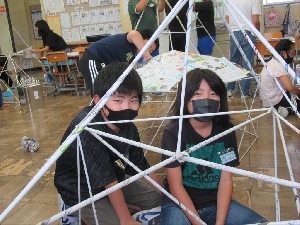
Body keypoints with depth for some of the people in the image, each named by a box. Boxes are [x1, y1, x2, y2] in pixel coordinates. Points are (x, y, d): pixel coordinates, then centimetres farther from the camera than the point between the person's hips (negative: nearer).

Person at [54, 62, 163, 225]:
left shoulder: (128, 128, -13)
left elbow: (141, 166, 0)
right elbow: (107, 179, -31)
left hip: (112, 177, 7)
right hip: (80, 189, -7)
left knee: (157, 198, 13)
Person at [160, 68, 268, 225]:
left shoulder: (226, 132, -6)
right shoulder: (173, 133, -16)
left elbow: (226, 180, -4)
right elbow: (176, 185, -14)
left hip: (216, 203, 4)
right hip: (179, 203, -3)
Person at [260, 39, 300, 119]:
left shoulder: (273, 62, 7)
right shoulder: (278, 66, -24)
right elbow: (290, 88, -31)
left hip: (269, 98, 10)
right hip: (275, 101, -10)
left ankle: (287, 109, 8)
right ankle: (289, 110, -11)